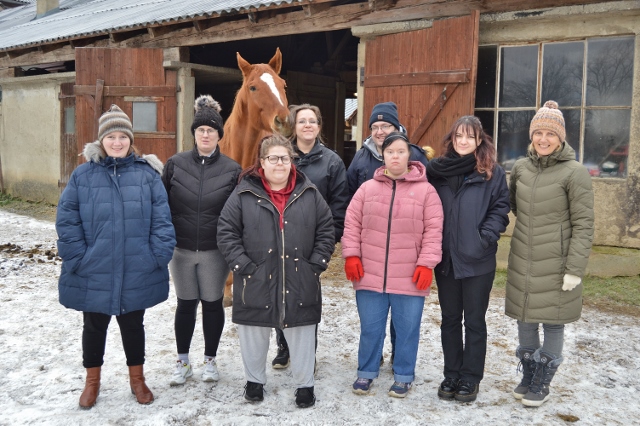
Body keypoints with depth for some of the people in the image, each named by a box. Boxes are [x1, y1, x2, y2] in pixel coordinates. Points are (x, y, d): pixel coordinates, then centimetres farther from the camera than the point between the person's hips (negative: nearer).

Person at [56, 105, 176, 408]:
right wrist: (78, 258, -9)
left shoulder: (147, 175, -2)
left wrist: (157, 256, -10)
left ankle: (137, 378, 37)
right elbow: (67, 222, -2)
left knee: (133, 326, 16)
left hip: (137, 274, 0)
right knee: (94, 327, 17)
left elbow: (162, 220, -3)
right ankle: (92, 381, 38)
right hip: (93, 274, 0)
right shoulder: (82, 175, -2)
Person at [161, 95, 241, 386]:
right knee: (186, 304, 12)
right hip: (181, 249, 1)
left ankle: (210, 360, 29)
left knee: (212, 304, 11)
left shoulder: (232, 170, -3)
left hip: (215, 252, -1)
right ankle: (182, 362, 27)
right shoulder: (175, 164, 0)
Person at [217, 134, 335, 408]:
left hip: (300, 283, 1)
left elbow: (326, 230, 5)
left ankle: (305, 384, 28)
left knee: (302, 336, 10)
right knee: (254, 334, 14)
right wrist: (242, 265, -11)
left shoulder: (309, 193, 2)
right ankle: (255, 380, 35)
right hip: (256, 282, 0)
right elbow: (226, 232, -4)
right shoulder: (245, 193, -3)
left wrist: (317, 263, -3)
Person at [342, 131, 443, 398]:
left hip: (410, 277, -1)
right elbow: (352, 224, 6)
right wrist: (351, 255, -3)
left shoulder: (425, 190, 0)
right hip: (370, 275, 2)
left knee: (407, 329, 9)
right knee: (370, 328, 12)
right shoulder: (367, 188, 6)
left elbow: (433, 231, -3)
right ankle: (366, 373, 30)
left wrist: (426, 264, -9)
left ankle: (403, 376, 27)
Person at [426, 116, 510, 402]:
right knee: (450, 319, 13)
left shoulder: (493, 173, -1)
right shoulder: (437, 170, 7)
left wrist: (485, 238, -17)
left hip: (478, 260, -3)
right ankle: (452, 374, 26)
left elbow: (500, 209, -4)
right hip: (445, 258, 3)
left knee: (474, 320, 8)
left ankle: (471, 377, 21)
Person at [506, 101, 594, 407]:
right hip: (522, 261, 5)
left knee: (552, 322, 6)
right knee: (525, 318, 13)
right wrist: (529, 225, 9)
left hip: (555, 264, -4)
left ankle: (542, 383, 23)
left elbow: (583, 225, -11)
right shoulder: (521, 167, 4)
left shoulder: (574, 172, -10)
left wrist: (575, 268, -14)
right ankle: (527, 376, 30)